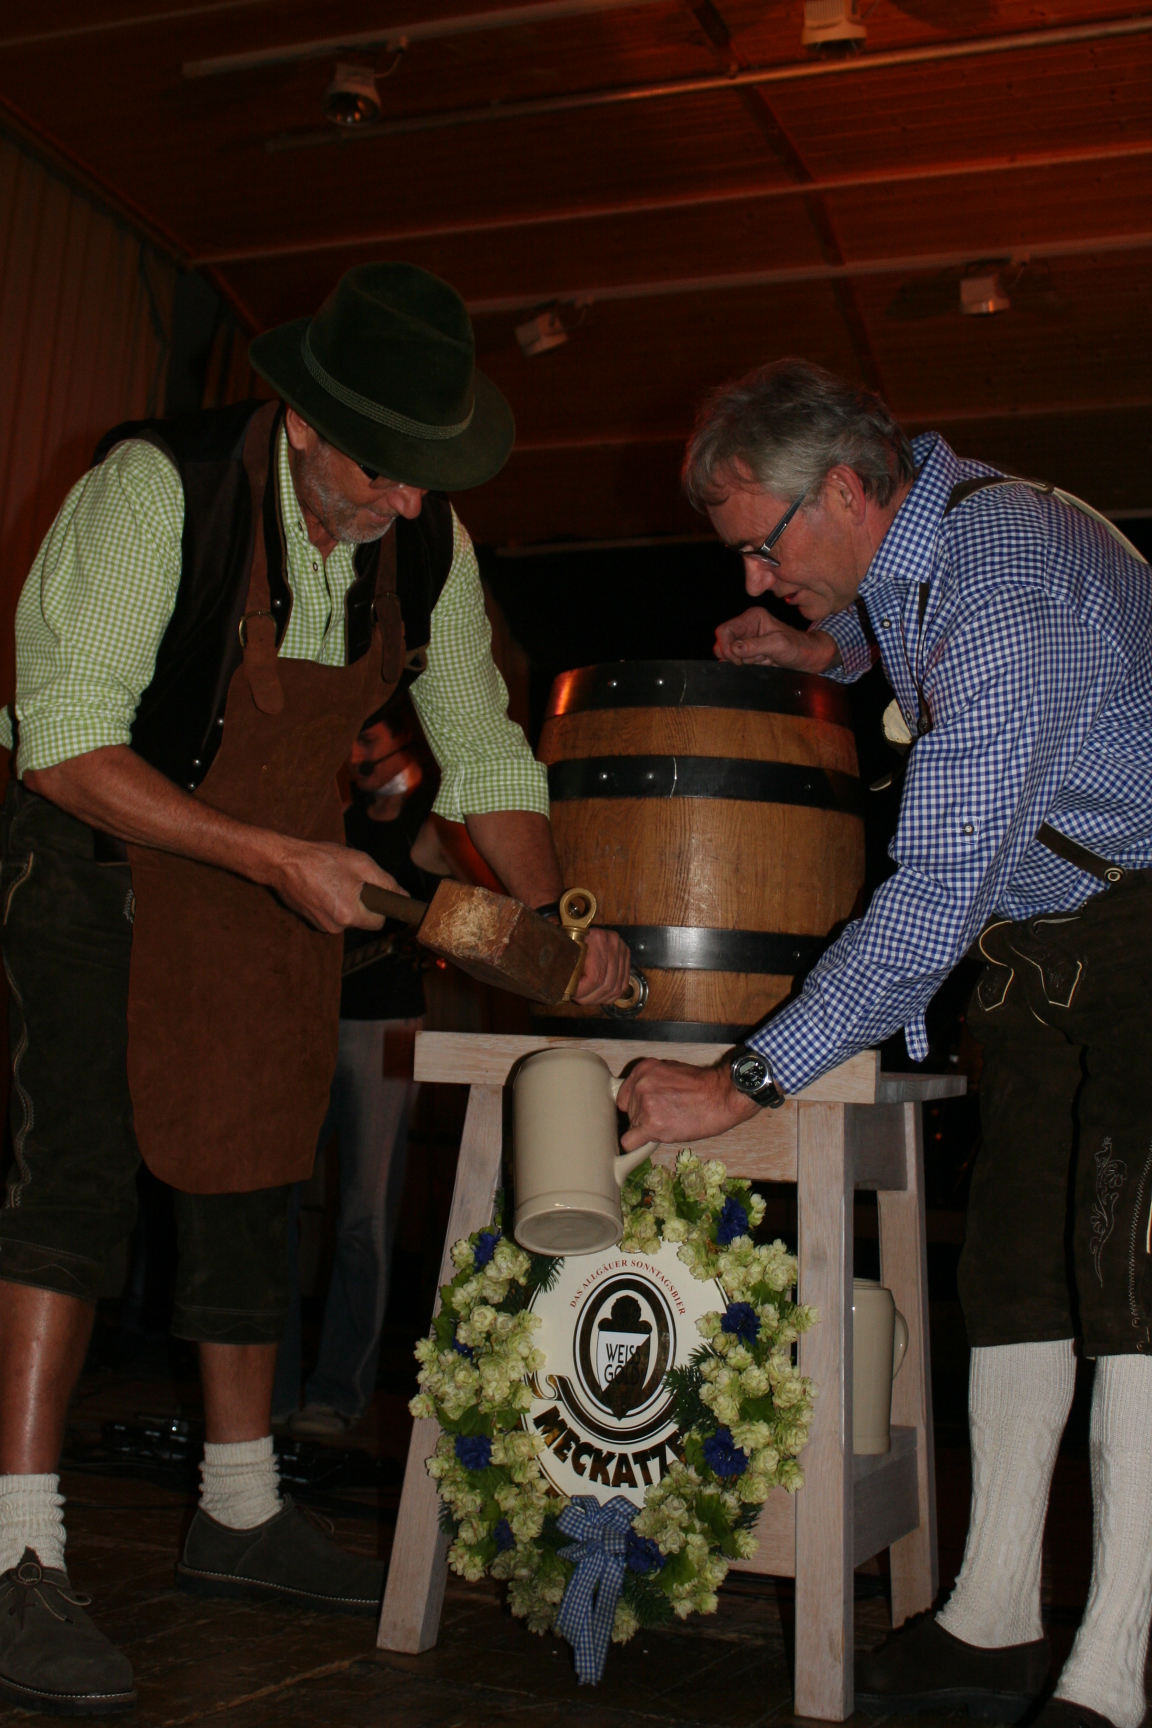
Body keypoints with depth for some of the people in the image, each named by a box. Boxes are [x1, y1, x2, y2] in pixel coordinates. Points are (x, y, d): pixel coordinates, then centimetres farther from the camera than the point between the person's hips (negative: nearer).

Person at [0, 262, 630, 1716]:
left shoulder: (430, 544, -8)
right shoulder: (158, 488, -25)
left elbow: (483, 750, 3)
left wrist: (561, 919, -7)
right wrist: (275, 858, -33)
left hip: (283, 869, 6)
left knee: (251, 1173, 10)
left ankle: (240, 1517, 24)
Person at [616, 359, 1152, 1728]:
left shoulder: (1006, 597, -30)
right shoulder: (903, 539, 1)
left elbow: (934, 899, -35)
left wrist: (746, 1079, -36)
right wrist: (833, 649, 6)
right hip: (1031, 920, 9)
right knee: (1013, 1256, 6)